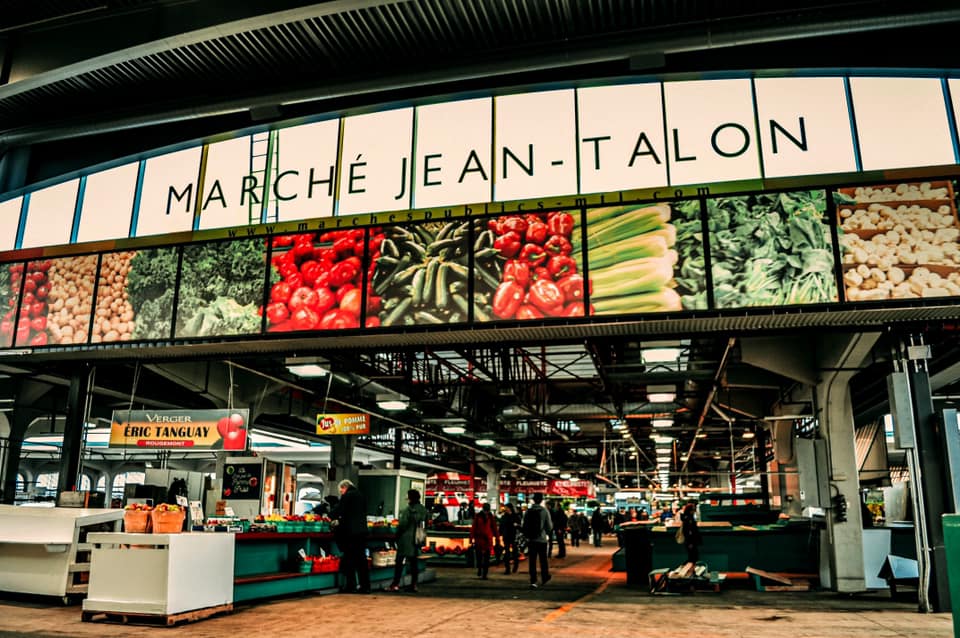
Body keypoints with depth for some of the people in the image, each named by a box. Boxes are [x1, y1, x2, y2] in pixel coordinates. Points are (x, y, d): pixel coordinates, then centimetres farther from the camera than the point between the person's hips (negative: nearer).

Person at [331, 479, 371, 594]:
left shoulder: (346, 496, -8)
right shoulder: (361, 496, 13)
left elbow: (338, 511, -10)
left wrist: (331, 516, 11)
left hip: (350, 531, -7)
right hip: (362, 530, 7)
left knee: (349, 559, 2)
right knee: (361, 558, 9)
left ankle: (350, 585, 4)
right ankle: (365, 586, 10)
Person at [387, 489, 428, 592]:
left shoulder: (407, 510, -14)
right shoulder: (423, 510, 6)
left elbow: (402, 525, -13)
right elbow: (425, 525, 11)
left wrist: (397, 536, -1)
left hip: (406, 539, -6)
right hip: (416, 540, 6)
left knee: (399, 562, -1)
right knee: (413, 562, 11)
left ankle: (395, 584, -2)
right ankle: (413, 585, 11)